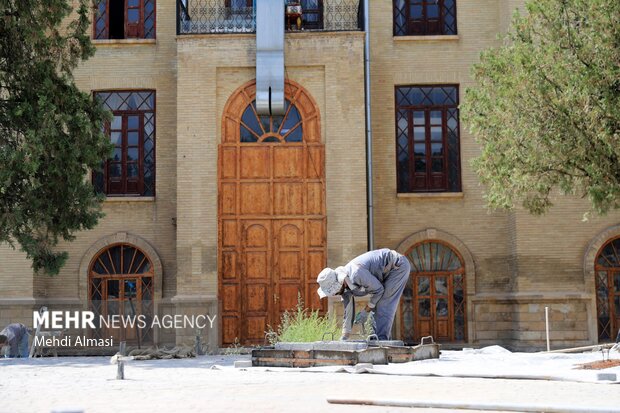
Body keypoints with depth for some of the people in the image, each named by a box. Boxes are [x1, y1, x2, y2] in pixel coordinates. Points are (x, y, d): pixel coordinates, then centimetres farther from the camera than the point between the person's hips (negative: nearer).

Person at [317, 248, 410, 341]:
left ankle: (381, 339, -13)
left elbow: (378, 289, -22)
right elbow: (348, 311, 4)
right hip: (386, 270, 9)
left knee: (383, 306, -14)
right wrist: (344, 337, 4)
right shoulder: (344, 285, -4)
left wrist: (366, 311, -13)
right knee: (376, 305, 10)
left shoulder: (356, 274, -34)